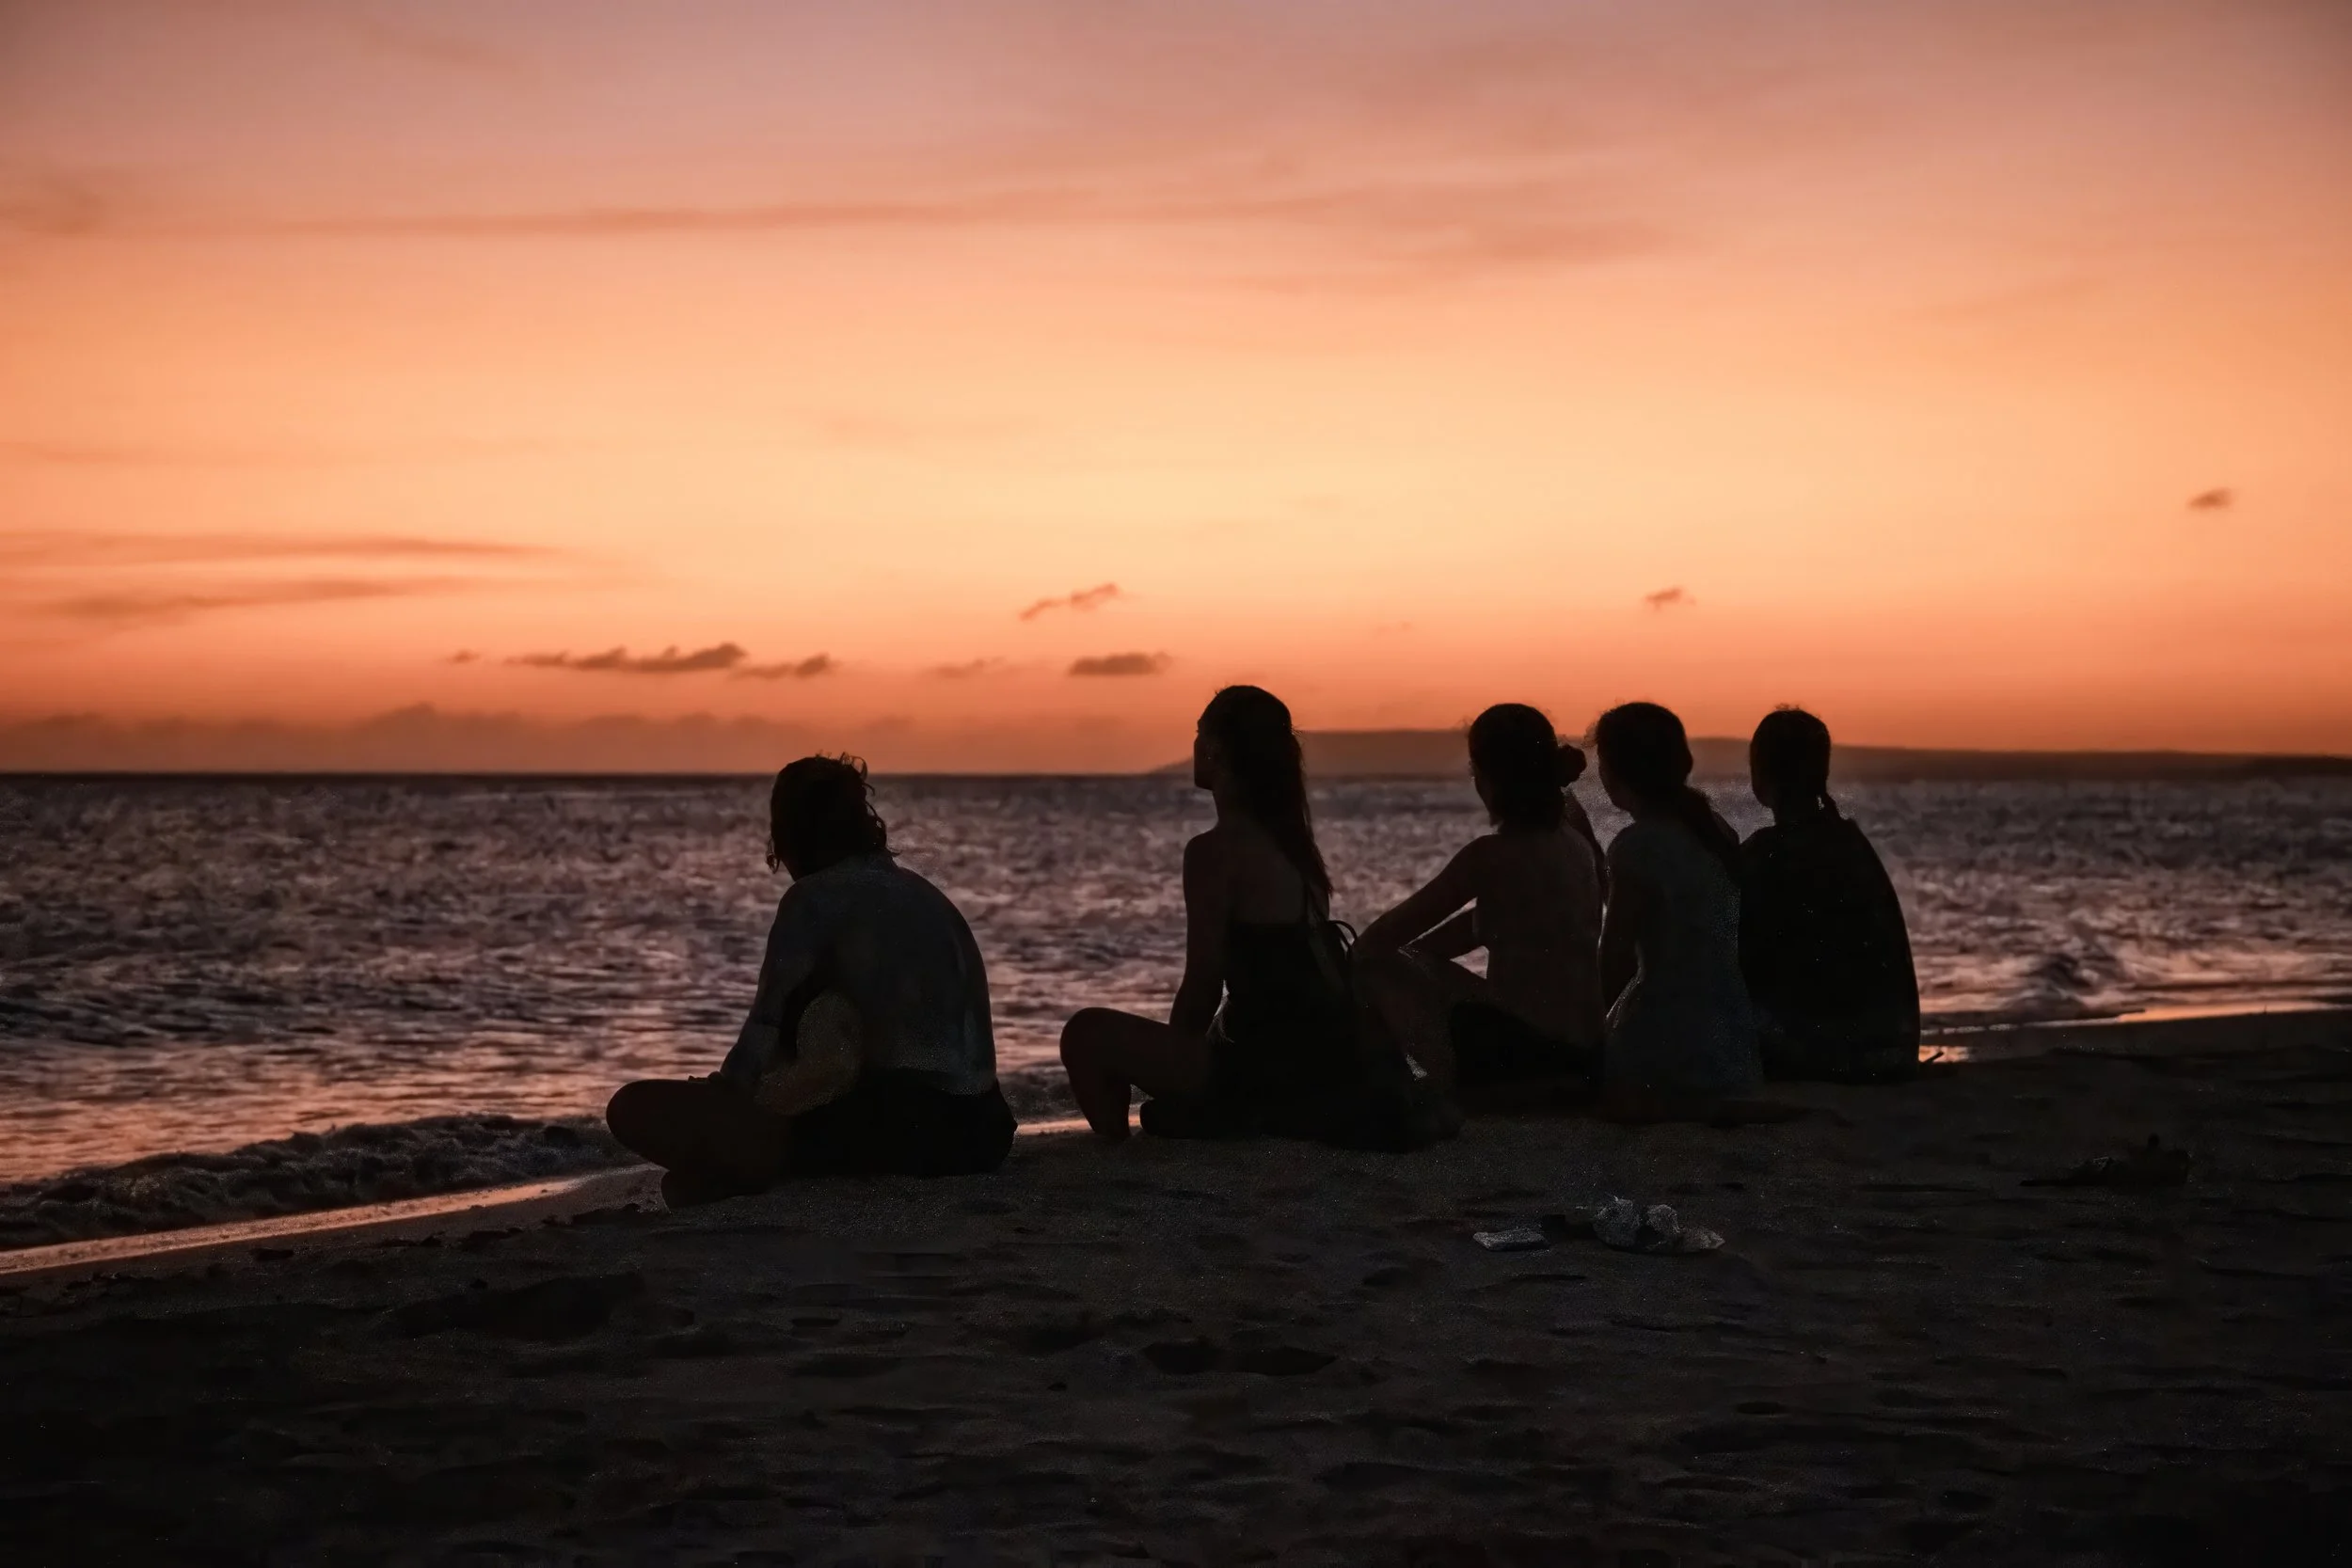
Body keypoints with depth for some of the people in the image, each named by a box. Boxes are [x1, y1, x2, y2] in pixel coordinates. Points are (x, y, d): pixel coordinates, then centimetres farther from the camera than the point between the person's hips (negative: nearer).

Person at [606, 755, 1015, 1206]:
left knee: (636, 1107, -6)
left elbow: (764, 1034, 0)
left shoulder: (816, 900, 2)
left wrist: (715, 1106, 15)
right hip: (983, 1133, 6)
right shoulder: (930, 897, 24)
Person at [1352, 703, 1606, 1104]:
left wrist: (1350, 961, 12)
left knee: (1376, 966, -1)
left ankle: (1462, 1087, -2)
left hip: (1524, 1045, -9)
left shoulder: (1492, 855, -15)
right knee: (1423, 964, 24)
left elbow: (1390, 931, -7)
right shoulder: (1574, 840, 9)